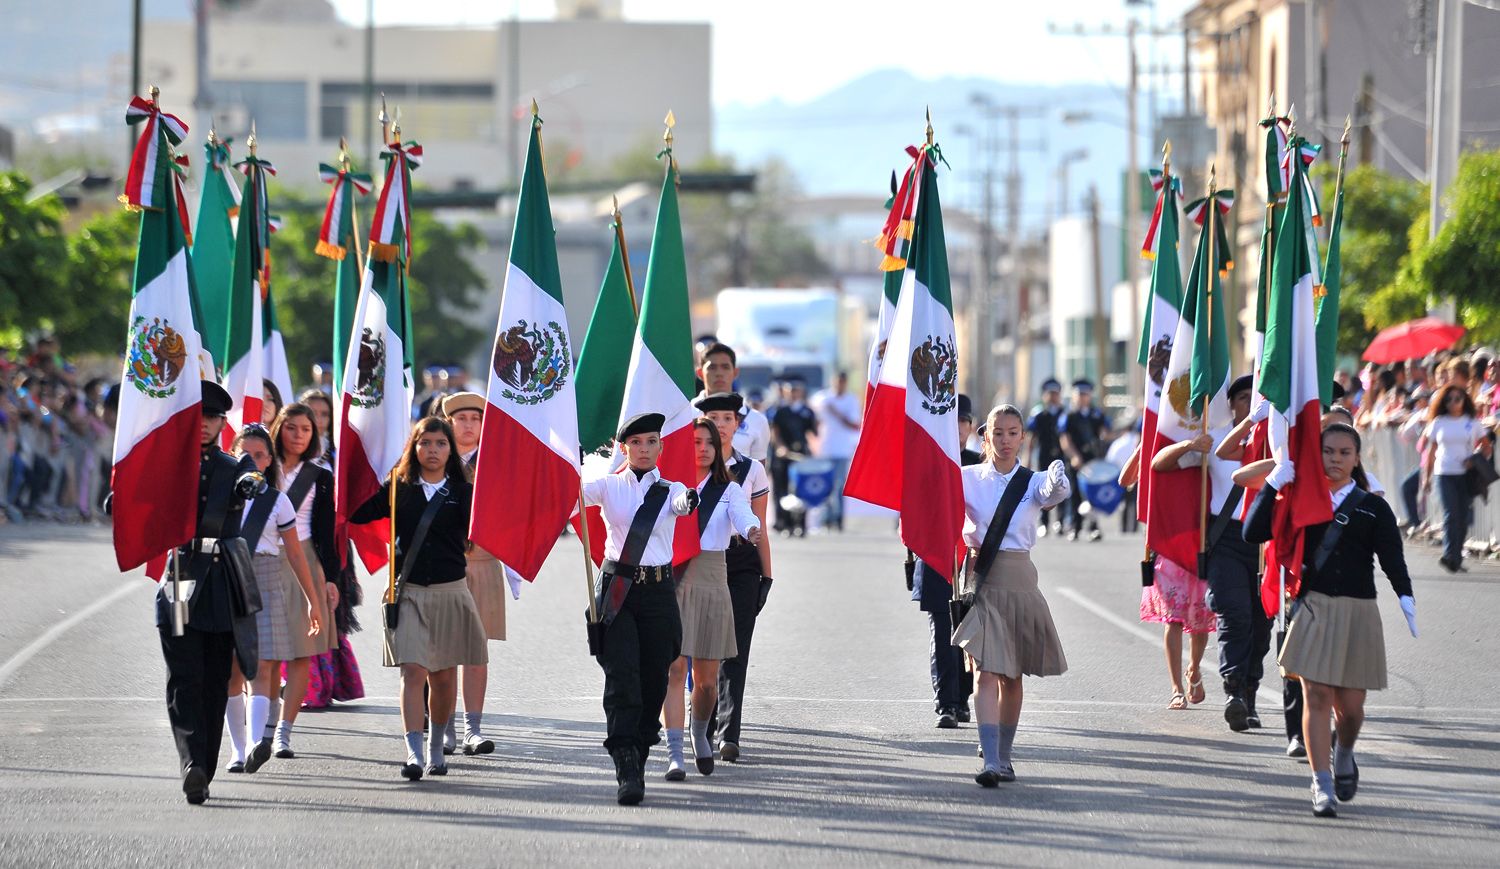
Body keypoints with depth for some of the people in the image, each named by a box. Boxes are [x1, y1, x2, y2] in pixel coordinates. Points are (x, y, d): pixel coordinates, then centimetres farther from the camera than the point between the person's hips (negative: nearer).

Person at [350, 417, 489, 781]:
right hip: (408, 592, -1)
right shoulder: (398, 488, 5)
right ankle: (414, 753, -18)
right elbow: (356, 514, -2)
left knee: (443, 676, 9)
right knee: (413, 671, -13)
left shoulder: (463, 492, 3)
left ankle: (436, 747, 28)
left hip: (449, 592, 1)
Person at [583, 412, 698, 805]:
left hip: (657, 592, 2)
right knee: (621, 677, -13)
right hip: (616, 590, -2)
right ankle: (627, 772, -18)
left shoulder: (670, 490, 7)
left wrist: (689, 502, -39)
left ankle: (638, 758, 21)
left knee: (654, 680, 3)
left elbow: (680, 503, -16)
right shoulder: (609, 486, 6)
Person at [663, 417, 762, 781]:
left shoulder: (728, 489, 7)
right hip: (671, 582, -1)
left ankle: (700, 734, 36)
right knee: (675, 669, -11)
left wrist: (751, 531, -35)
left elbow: (743, 516, -12)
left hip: (711, 582, 1)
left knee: (707, 678, 7)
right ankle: (674, 754, -12)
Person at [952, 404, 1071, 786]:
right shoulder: (968, 478, 2)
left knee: (1012, 676, 11)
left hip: (1019, 579, 2)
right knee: (986, 671, -13)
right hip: (981, 579, -2)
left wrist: (1057, 481, -43)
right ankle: (989, 761, -20)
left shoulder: (1031, 482, 0)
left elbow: (1053, 493, -20)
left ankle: (1004, 756, 26)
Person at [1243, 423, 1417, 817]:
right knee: (1316, 696, -8)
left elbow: (1392, 558, -4)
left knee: (1350, 704, 3)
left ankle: (1344, 755, 36)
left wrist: (1406, 599, -22)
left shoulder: (1373, 508, 5)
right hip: (1313, 608, 0)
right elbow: (1253, 534, -2)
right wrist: (1273, 485, -11)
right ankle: (1322, 785, -3)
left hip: (1358, 612, 0)